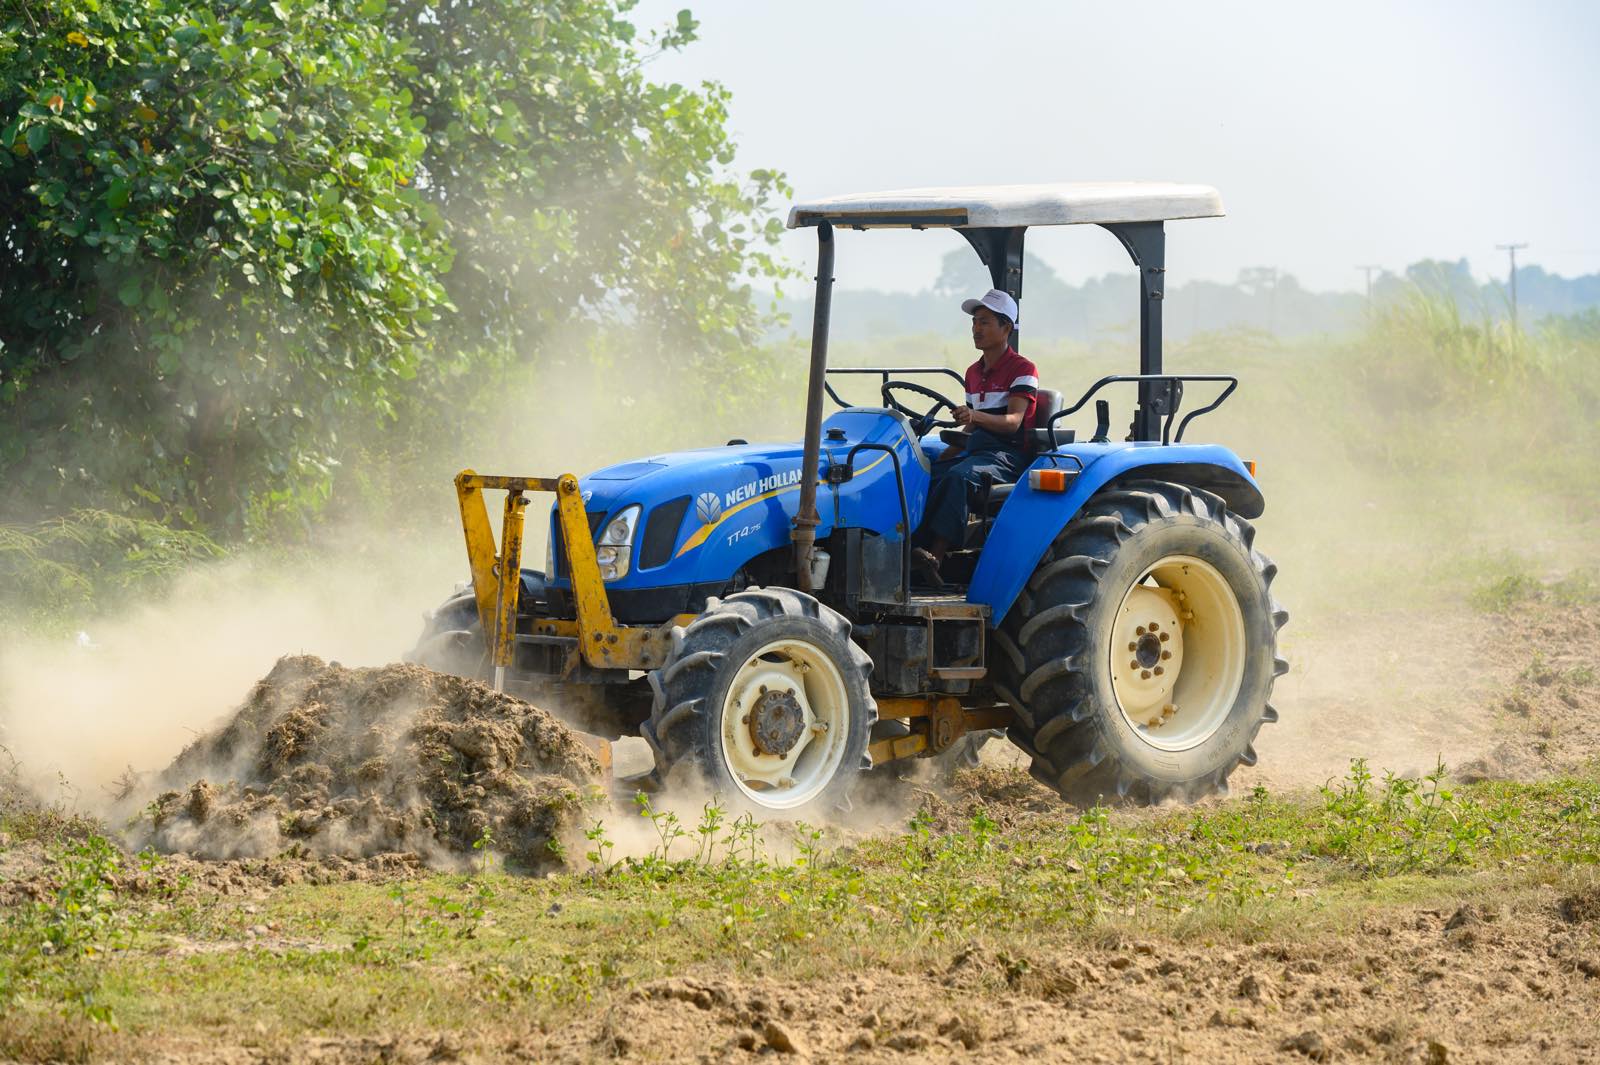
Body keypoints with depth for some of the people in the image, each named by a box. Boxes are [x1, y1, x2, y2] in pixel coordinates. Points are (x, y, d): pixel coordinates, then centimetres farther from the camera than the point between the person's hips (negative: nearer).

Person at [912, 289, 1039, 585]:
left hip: (1007, 454, -7)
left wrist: (975, 417, -35)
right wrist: (945, 456, 10)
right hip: (974, 449, 7)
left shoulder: (1022, 370, -3)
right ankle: (911, 547, -37)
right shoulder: (974, 373, 21)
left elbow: (1013, 422, -17)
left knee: (958, 476, -38)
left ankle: (935, 557, -48)